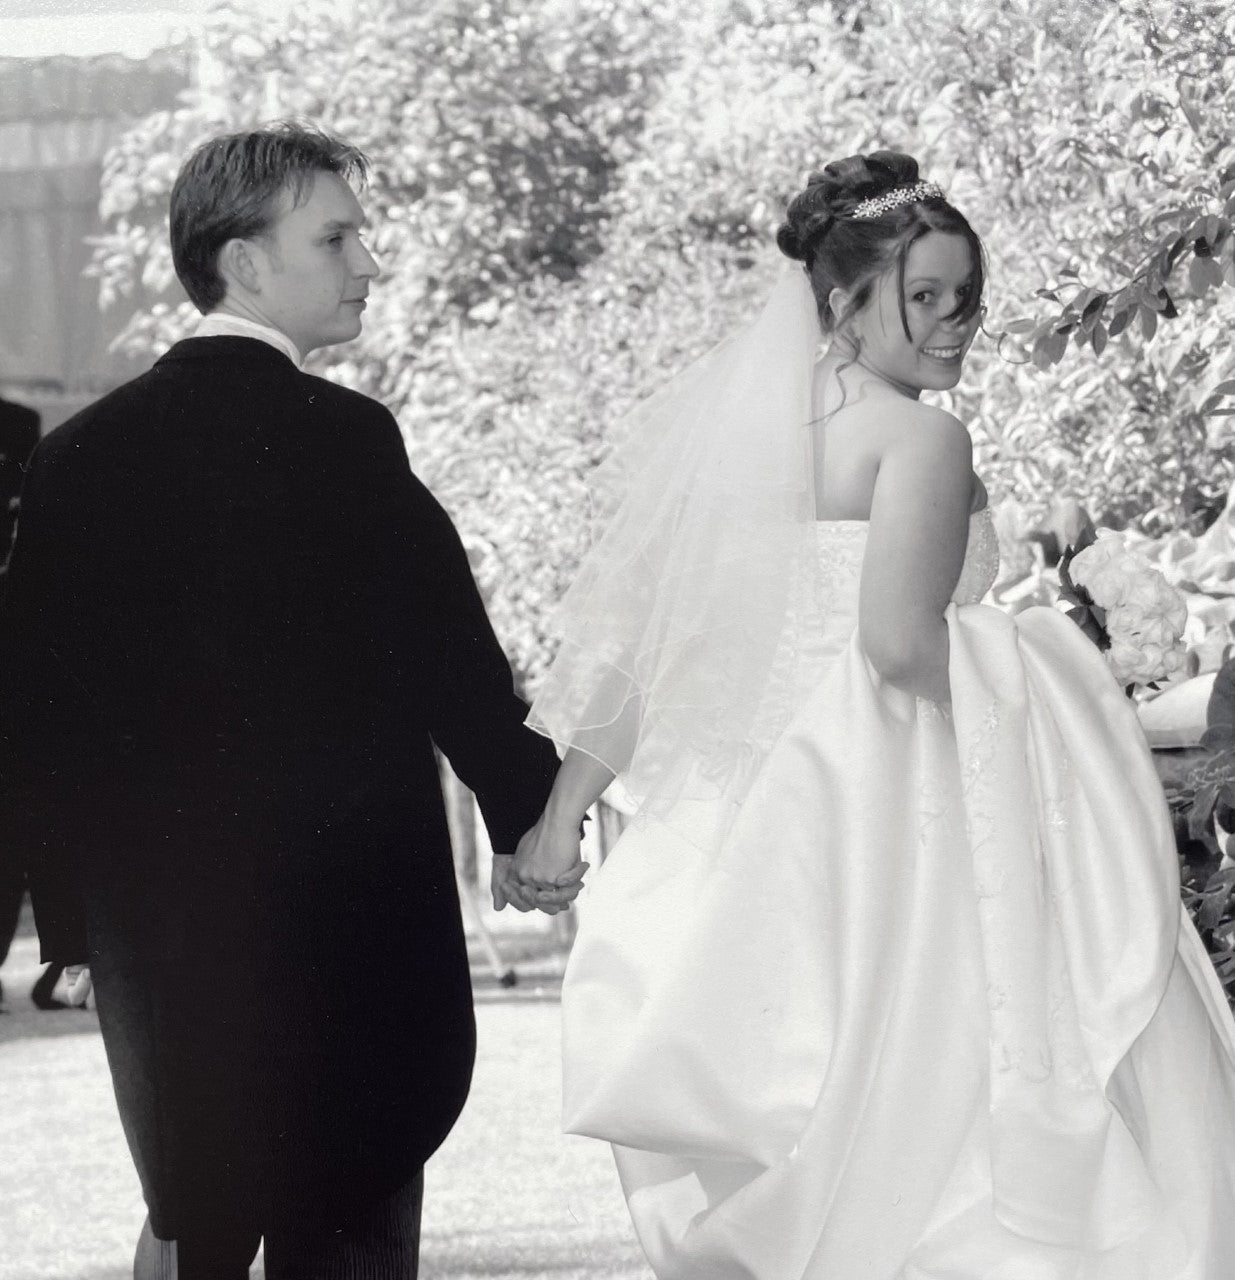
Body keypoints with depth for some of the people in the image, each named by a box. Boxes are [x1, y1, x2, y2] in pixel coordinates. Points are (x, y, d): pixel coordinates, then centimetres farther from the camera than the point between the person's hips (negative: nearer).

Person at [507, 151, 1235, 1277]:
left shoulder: (746, 426, 11)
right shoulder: (923, 437, -10)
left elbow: (636, 635, 9)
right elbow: (899, 637, -24)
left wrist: (559, 810, 11)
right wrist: (1024, 717, -8)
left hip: (775, 817, 7)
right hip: (897, 811, -7)